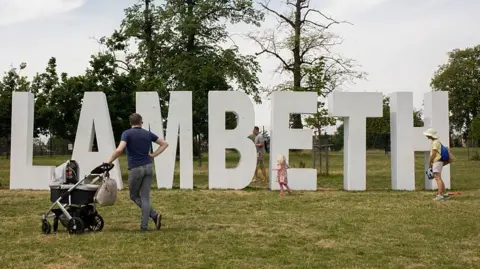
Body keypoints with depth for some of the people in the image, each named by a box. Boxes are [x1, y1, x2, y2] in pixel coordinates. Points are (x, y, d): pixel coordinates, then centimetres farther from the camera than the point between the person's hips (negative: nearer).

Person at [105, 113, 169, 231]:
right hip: (148, 167, 4)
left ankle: (154, 215, -3)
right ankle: (144, 225, 0)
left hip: (135, 169, -4)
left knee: (134, 196, 12)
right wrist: (153, 155, 9)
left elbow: (119, 150, -19)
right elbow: (165, 144, 11)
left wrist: (109, 161, -6)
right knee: (145, 197, 7)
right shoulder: (148, 134, 9)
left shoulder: (127, 133, -5)